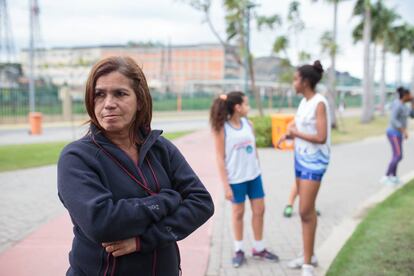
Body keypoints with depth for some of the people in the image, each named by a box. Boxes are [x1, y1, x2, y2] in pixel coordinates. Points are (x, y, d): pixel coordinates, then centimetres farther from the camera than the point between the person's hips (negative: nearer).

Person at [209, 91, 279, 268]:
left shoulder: (248, 124, 2)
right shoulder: (222, 129, -14)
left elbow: (254, 149, 11)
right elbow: (220, 159, -13)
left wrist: (257, 169, 12)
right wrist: (225, 185, -15)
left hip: (254, 175, 5)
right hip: (236, 179, -5)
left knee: (259, 210, 10)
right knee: (238, 213, 9)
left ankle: (258, 249, 26)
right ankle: (239, 250, 25)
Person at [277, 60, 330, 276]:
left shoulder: (320, 103, -17)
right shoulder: (304, 102, 7)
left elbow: (321, 138, -23)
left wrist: (295, 133, -13)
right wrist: (288, 135, -1)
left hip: (314, 161, -8)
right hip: (301, 158, 8)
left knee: (306, 211, -7)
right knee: (306, 209, 13)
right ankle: (309, 255, 25)